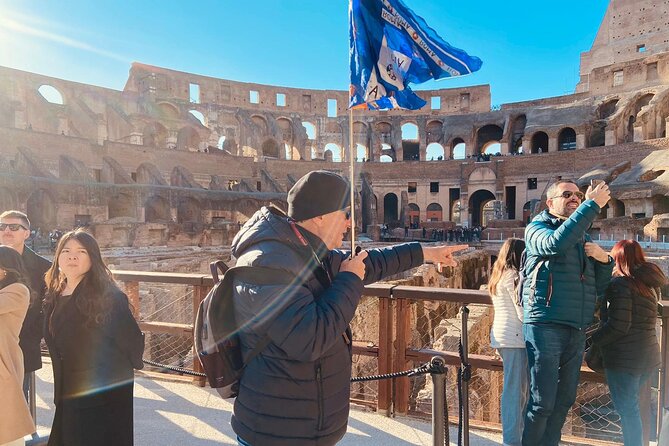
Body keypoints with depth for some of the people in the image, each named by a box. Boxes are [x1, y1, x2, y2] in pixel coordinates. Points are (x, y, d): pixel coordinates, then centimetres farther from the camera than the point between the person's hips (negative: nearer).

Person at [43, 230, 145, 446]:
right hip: (69, 396, 7)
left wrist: (125, 368, 0)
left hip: (105, 397, -7)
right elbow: (55, 345, 15)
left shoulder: (108, 297, -19)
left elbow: (132, 340, -17)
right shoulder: (54, 298, 5)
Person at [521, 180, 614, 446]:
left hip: (577, 331, 7)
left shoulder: (584, 238, 18)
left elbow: (599, 288, 17)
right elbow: (556, 244, -24)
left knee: (564, 400, 14)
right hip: (545, 326, -6)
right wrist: (592, 205, -20)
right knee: (542, 402, -4)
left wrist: (604, 260, -1)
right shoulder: (537, 228, 1)